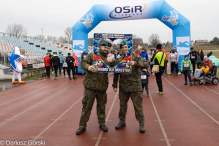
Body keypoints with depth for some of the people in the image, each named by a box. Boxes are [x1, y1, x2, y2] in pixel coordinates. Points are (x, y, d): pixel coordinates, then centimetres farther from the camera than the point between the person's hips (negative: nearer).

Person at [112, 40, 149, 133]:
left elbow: (146, 64, -15)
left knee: (138, 106, 2)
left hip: (135, 86, -3)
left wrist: (135, 63, -30)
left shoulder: (135, 56, -4)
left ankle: (141, 123, 16)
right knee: (122, 105, 14)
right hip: (123, 87, 4)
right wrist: (115, 85, 13)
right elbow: (116, 73, 14)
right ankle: (122, 121, 31)